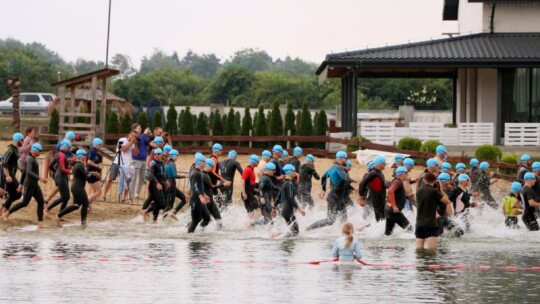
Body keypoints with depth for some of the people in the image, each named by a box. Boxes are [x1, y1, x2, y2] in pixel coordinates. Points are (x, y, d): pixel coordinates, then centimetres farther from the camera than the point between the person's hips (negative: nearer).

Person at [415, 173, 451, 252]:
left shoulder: (419, 191, 10)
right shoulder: (434, 191, -8)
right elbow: (447, 201, -3)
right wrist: (440, 190, 7)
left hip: (419, 223, 6)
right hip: (430, 224, -6)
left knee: (419, 248, 4)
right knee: (431, 249, -14)